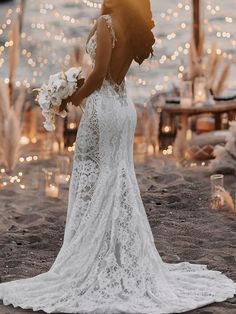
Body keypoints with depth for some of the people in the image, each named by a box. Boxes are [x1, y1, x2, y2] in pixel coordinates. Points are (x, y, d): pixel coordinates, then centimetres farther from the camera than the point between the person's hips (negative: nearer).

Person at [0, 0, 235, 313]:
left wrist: (76, 97, -7)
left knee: (93, 186, -2)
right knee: (119, 183, 13)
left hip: (103, 108, -8)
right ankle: (126, 262, 18)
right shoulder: (132, 28, 10)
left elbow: (99, 72, -19)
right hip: (124, 108, 8)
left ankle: (95, 265, 2)